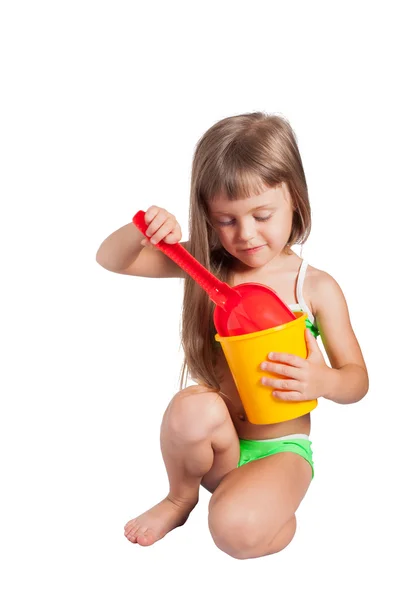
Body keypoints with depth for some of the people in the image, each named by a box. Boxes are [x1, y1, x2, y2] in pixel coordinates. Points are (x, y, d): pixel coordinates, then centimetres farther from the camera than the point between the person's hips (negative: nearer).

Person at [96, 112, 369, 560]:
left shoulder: (317, 288, -9)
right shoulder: (204, 266, -3)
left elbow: (357, 379, -2)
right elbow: (109, 261, -2)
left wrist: (322, 381, -26)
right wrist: (142, 232, -24)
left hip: (280, 448, -3)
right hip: (217, 443, 3)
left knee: (236, 530, -32)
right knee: (194, 406, -33)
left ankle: (278, 516, 5)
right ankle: (181, 498, -1)